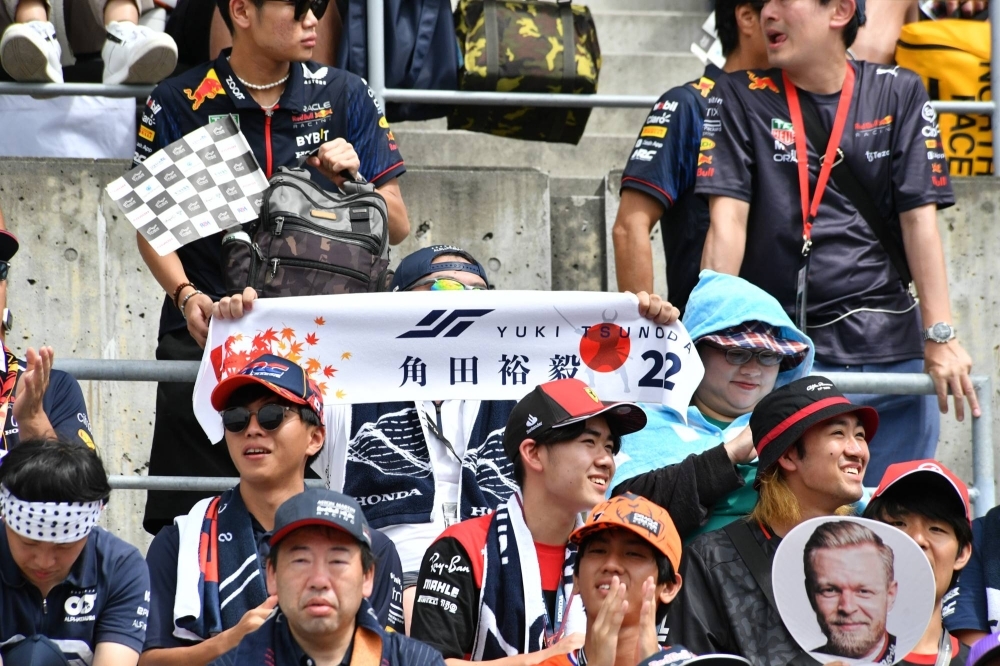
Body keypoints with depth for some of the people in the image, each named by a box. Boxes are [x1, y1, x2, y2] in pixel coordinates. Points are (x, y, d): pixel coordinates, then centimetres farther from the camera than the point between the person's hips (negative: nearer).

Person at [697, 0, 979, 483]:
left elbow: (920, 219, 2)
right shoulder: (741, 99, 5)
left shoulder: (899, 95, 8)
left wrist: (940, 337, -6)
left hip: (889, 348, 1)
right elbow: (727, 220, -4)